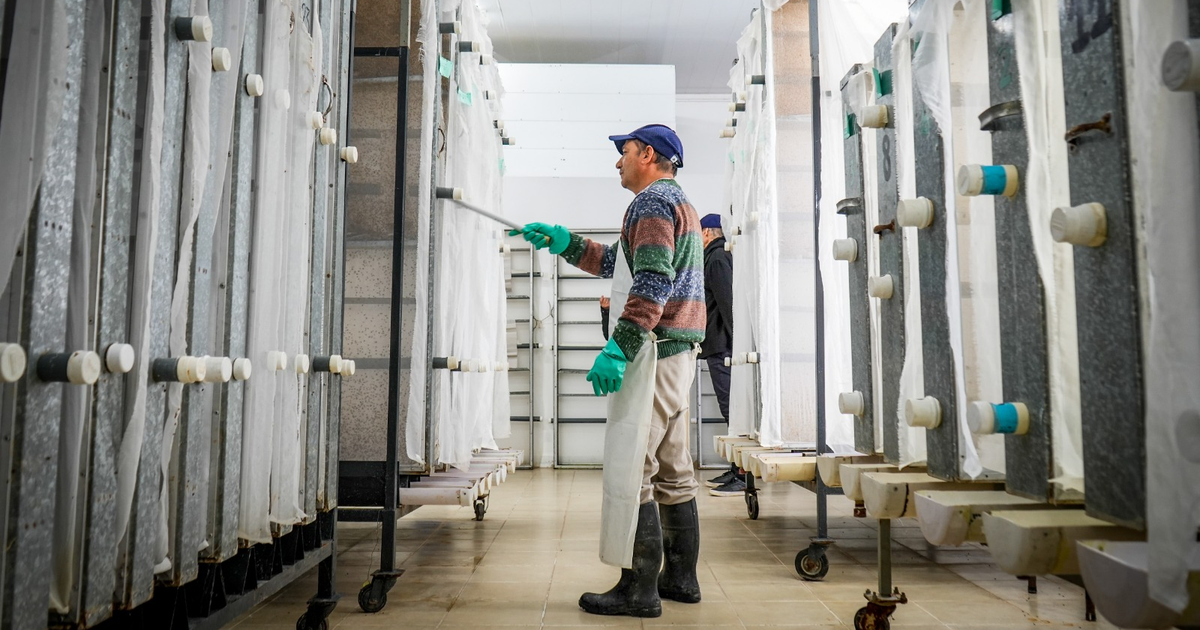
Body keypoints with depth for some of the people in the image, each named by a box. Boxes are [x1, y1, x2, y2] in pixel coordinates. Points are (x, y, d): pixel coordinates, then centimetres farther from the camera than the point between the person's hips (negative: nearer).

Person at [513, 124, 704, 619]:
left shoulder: (651, 202, -8)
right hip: (679, 354, 11)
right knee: (672, 470, 13)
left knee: (629, 470, -8)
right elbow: (615, 262, 28)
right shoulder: (680, 203, 24)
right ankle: (681, 577, 22)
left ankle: (639, 589, -3)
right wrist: (561, 242, 22)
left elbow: (651, 284, -22)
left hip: (654, 350, -11)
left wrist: (618, 349, -24)